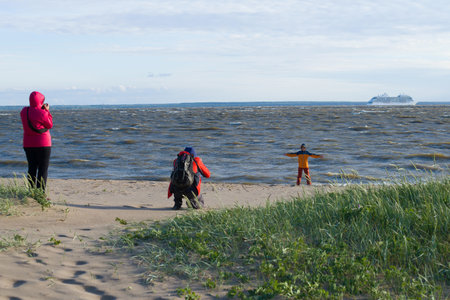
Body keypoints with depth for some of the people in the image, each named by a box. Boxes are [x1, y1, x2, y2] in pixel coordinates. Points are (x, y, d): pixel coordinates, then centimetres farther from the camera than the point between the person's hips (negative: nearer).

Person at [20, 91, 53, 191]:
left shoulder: (24, 111, 2)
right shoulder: (42, 113, -17)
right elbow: (50, 125, -3)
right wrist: (47, 111, 2)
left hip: (28, 144, 6)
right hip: (43, 145, -6)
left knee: (32, 169, 13)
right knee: (43, 169, -1)